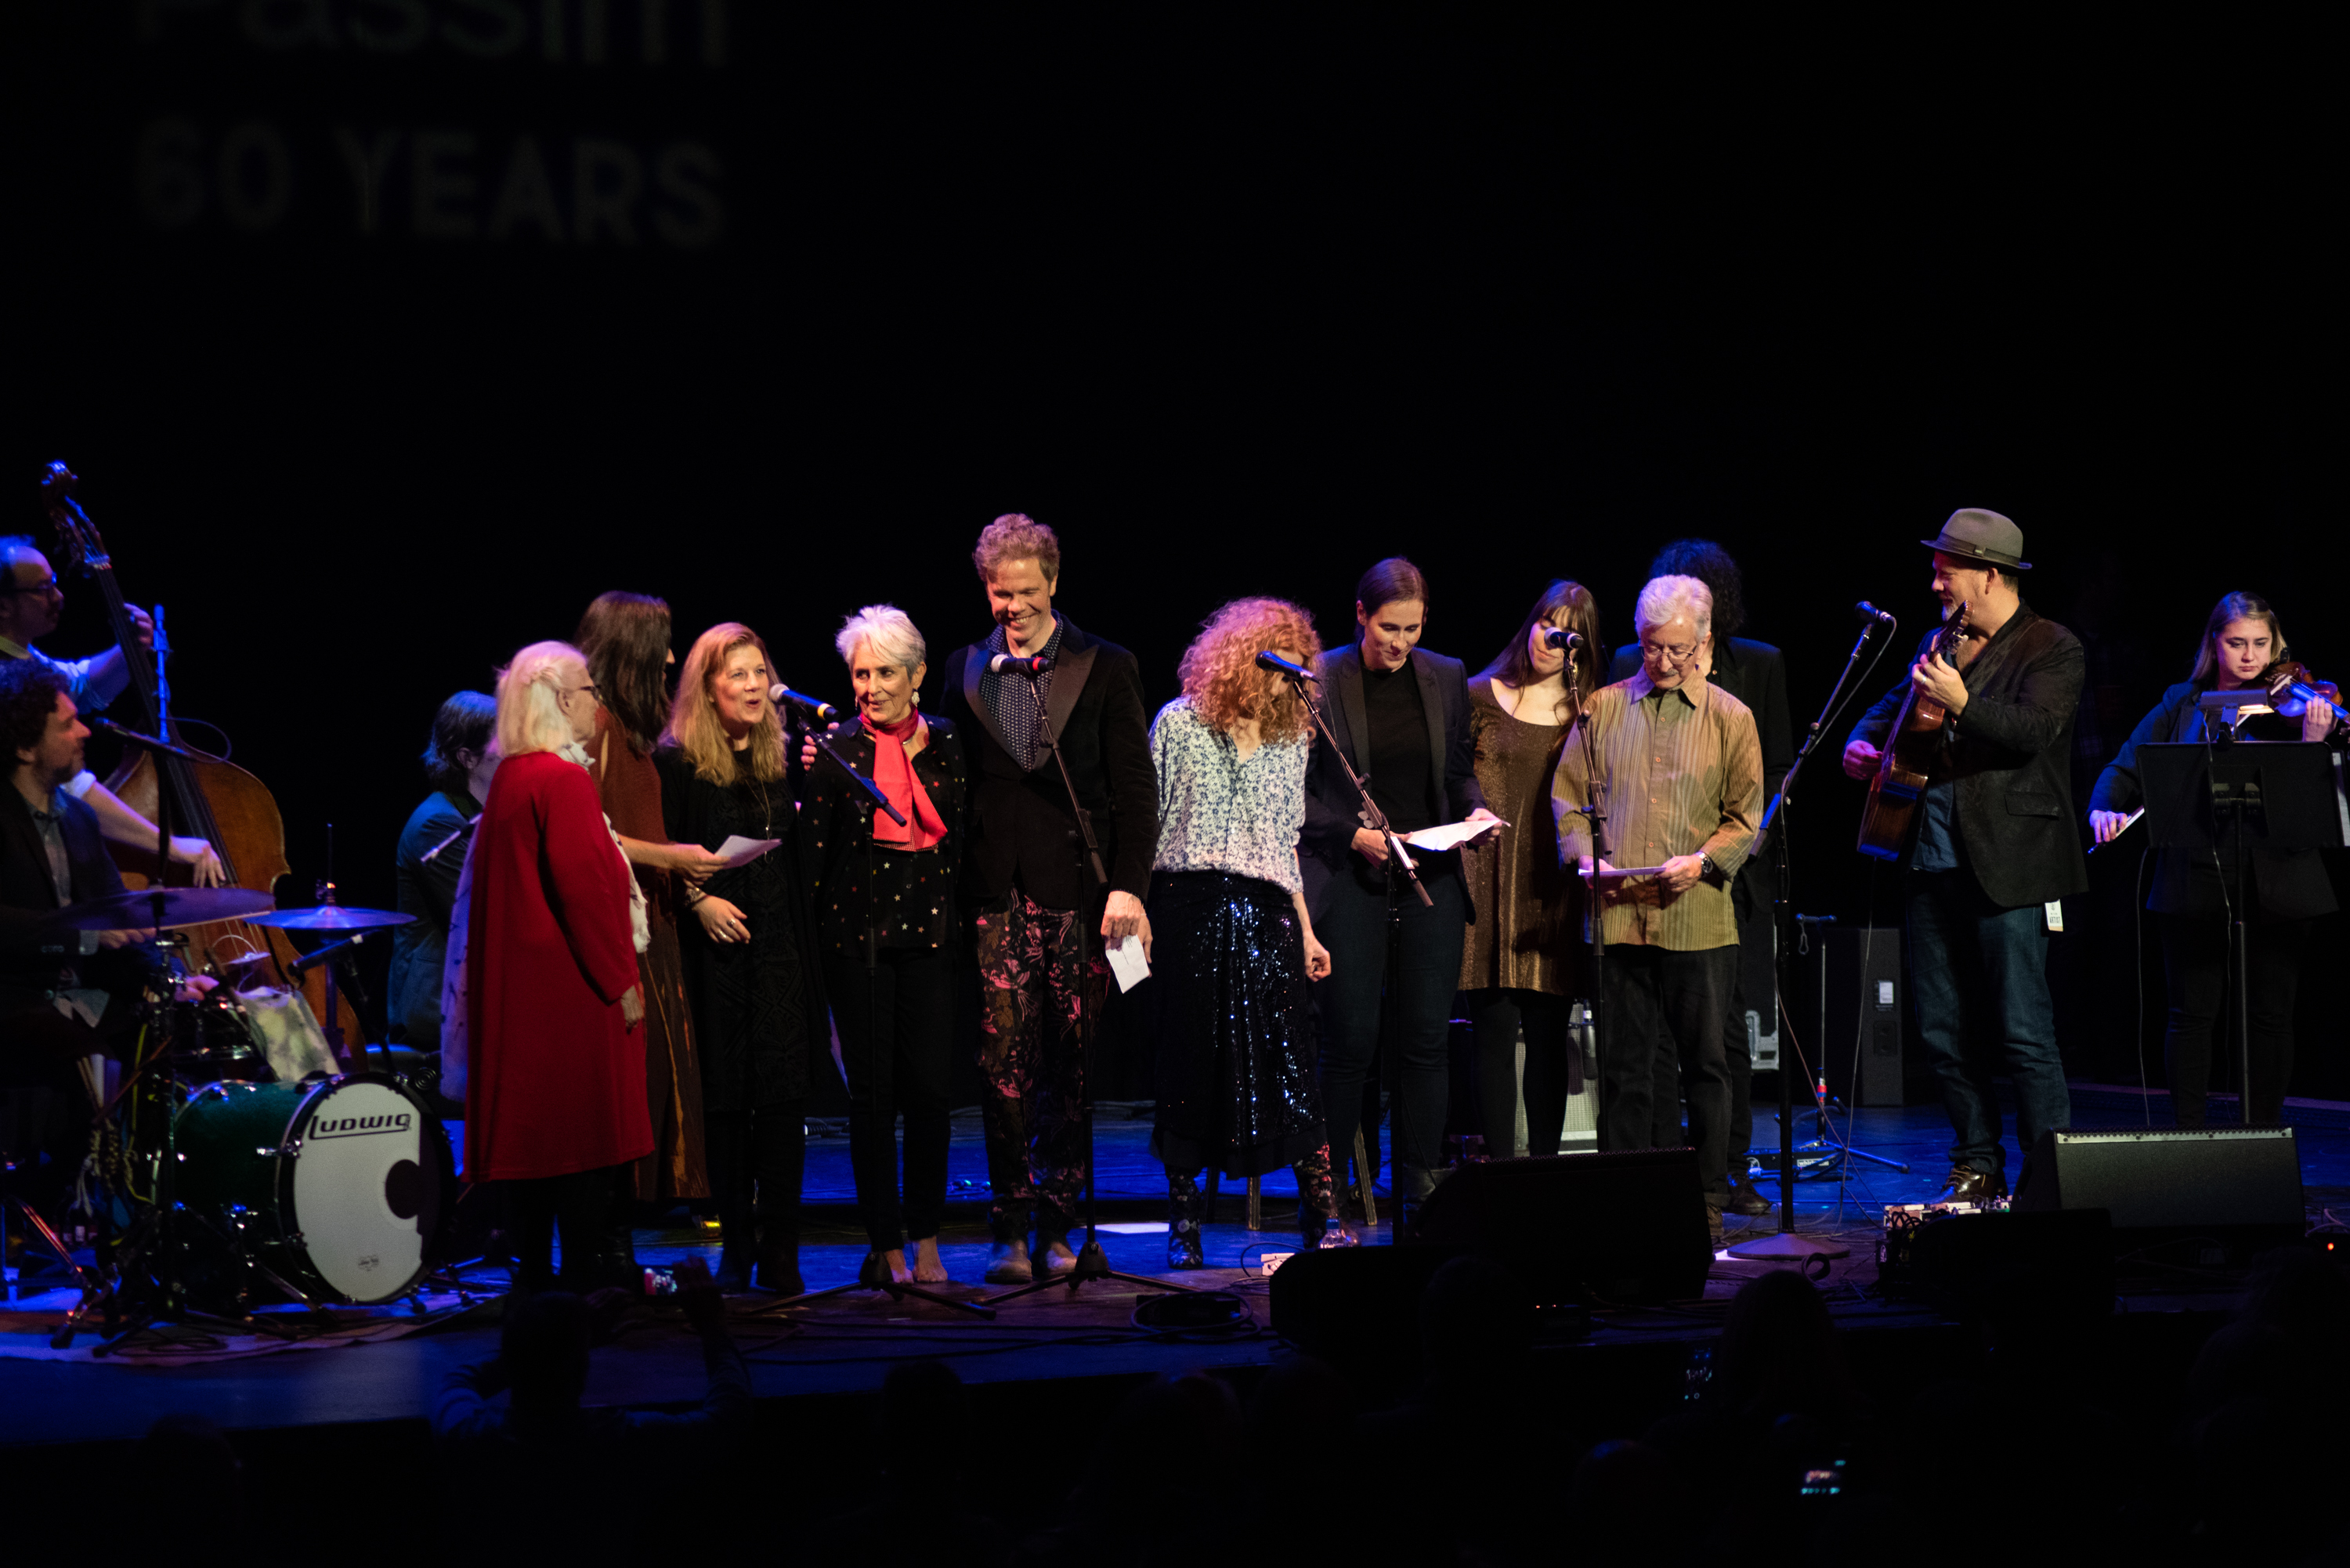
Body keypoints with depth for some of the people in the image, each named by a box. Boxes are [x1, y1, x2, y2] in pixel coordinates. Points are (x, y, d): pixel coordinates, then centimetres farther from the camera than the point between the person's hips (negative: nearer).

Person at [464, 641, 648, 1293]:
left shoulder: (508, 780, 15)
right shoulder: (563, 780, -14)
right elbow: (585, 889, -20)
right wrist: (622, 981, -15)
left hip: (521, 989, 9)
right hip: (573, 993, -9)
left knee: (534, 1135, 10)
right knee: (585, 1141, -6)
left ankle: (533, 1276, 13)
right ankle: (587, 1281, -5)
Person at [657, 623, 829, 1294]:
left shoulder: (782, 758, 12)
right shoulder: (677, 762, -2)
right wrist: (697, 898, -14)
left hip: (779, 951, 3)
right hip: (715, 955, -3)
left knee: (783, 1096, -3)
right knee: (724, 1099, 1)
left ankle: (779, 1250, 1)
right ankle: (736, 1245, 11)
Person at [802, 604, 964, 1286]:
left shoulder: (946, 744, 7)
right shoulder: (836, 750, 1)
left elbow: (965, 835, 9)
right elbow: (812, 847, -1)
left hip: (930, 928, 2)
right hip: (858, 931, -1)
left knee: (930, 1087, -2)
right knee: (872, 1090, 1)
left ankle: (926, 1240, 11)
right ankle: (888, 1247, 9)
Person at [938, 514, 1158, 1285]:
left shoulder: (1106, 667, 5)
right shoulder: (964, 670, 12)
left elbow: (1136, 788, 2)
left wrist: (1128, 888, -8)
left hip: (1078, 894, -1)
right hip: (995, 896, 1)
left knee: (1070, 1065, 2)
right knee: (1004, 1063, -3)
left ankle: (1057, 1227, 9)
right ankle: (1010, 1228, 4)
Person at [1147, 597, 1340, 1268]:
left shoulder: (1290, 739, 15)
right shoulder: (1180, 724, 3)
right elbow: (1147, 823, 2)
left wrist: (1306, 930, 16)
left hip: (1264, 912, 3)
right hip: (1190, 907, -3)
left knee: (1289, 1059, -6)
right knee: (1190, 1065, 0)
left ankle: (1320, 1219, -5)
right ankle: (1184, 1226, 8)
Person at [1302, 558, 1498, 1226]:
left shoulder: (1446, 678, 9)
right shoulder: (1321, 681, -3)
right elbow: (1296, 792, -1)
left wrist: (1476, 808, -1)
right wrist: (1354, 835, -13)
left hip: (1431, 873, 3)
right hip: (1350, 877, -3)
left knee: (1424, 1038, 2)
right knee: (1351, 1039, -4)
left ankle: (1422, 1185, 8)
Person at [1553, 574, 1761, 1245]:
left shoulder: (1730, 718, 6)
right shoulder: (1602, 709, 11)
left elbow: (1745, 815, 5)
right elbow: (1568, 794, 13)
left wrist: (1704, 860, -12)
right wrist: (1586, 857, -4)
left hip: (1700, 919, -1)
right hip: (1619, 915, 1)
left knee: (1704, 1064, 4)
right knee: (1625, 1065, 4)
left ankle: (1707, 1205, 12)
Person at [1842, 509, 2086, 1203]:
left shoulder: (2051, 648, -3)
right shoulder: (1941, 644, 17)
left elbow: (2036, 729, -18)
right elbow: (1893, 704, 30)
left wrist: (1961, 702, -30)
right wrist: (1862, 742, 9)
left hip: (2009, 867, -7)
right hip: (1935, 860, 7)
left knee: (2024, 1033, -7)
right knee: (1941, 1032, 9)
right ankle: (1978, 1166, 20)